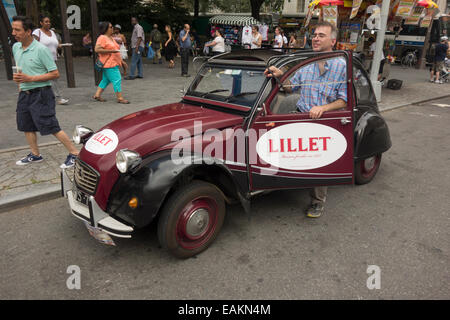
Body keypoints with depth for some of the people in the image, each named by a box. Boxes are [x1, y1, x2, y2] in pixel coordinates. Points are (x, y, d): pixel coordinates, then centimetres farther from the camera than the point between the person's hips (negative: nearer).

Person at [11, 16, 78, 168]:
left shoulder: (41, 49, -15)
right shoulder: (15, 47, 8)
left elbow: (55, 74, -17)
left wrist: (30, 78, -21)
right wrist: (17, 78, 7)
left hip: (40, 94, -8)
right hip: (24, 93, 8)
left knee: (51, 127, -10)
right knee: (26, 127, 16)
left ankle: (74, 153, -1)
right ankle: (35, 154, 32)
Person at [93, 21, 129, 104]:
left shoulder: (111, 38, 18)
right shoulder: (102, 38, -11)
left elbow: (115, 48, 28)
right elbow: (97, 49, -20)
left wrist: (121, 60, 23)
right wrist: (111, 51, -22)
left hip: (114, 63, 10)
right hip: (109, 64, -10)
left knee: (106, 80, 14)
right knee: (117, 80, -10)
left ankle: (97, 95, 21)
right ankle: (120, 98, -6)